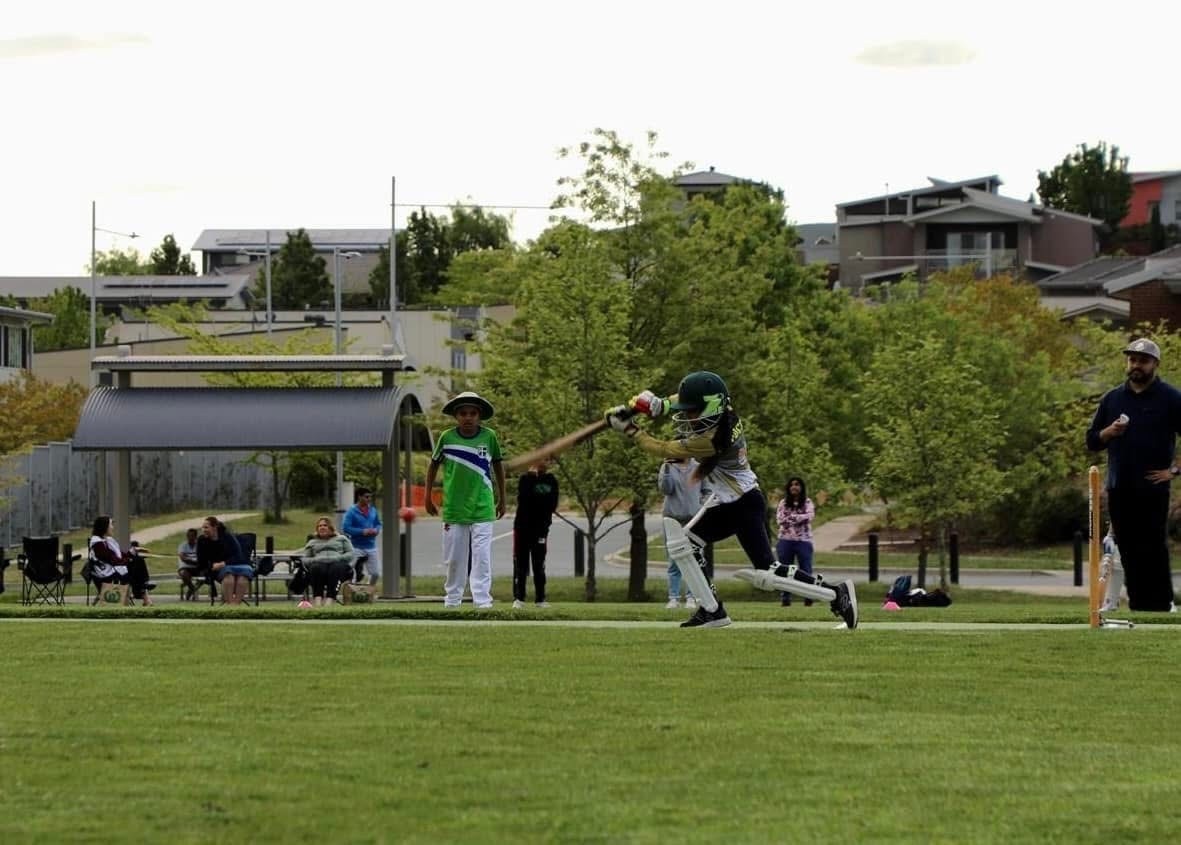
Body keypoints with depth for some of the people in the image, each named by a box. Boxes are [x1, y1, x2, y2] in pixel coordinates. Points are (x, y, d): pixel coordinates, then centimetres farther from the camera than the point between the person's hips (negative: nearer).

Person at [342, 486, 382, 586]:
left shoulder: (373, 510, 7)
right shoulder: (351, 512, -11)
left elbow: (378, 524, 18)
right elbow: (345, 528, -17)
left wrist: (376, 530, -7)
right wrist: (362, 532, -22)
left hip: (371, 546, 5)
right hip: (357, 547, -5)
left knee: (376, 573, 8)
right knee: (359, 575, -4)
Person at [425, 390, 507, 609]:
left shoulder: (489, 437, -1)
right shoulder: (447, 438, -1)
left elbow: (497, 466, 12)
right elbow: (434, 465, 12)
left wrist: (501, 499, 17)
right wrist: (428, 498, 14)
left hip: (482, 509, -1)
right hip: (453, 508, 1)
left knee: (482, 557, -7)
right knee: (454, 558, 8)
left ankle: (483, 601, -8)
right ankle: (452, 599, 20)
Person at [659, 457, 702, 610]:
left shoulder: (698, 468, 5)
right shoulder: (668, 467, 2)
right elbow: (665, 489, -9)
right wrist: (667, 468, -18)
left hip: (693, 518, 1)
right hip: (673, 518, -1)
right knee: (674, 562, 1)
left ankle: (691, 597, 5)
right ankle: (673, 598, 3)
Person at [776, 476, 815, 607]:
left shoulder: (807, 502, 4)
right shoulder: (783, 503, 9)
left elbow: (809, 516, -13)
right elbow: (780, 519, -4)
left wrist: (790, 518, -15)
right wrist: (800, 518, -13)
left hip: (803, 540, -2)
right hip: (785, 540, 2)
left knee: (806, 570, -1)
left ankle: (808, 597, 3)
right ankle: (786, 598, 6)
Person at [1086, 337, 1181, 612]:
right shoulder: (1112, 398, 13)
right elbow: (1092, 441, 14)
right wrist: (1110, 432, -6)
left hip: (1153, 489, -5)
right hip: (1119, 490, 5)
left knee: (1154, 552, -7)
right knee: (1130, 554, 5)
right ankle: (1137, 607, 10)